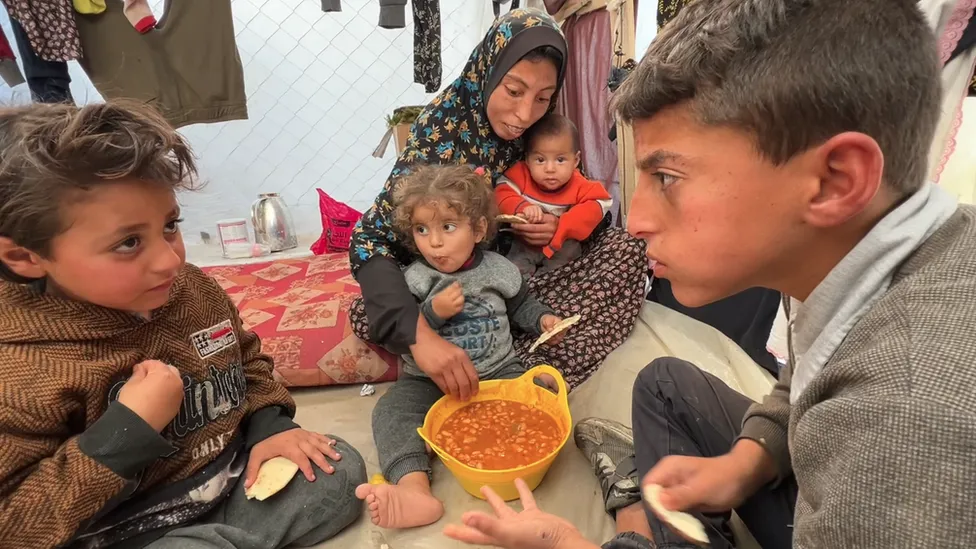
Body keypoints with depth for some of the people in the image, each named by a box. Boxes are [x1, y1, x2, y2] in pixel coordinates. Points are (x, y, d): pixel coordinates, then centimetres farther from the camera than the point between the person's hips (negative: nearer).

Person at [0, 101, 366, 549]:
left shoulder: (190, 287, -5)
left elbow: (246, 360, 12)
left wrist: (270, 425, -4)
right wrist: (129, 428, -29)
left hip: (233, 479, 6)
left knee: (341, 469, 2)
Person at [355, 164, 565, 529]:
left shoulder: (498, 270, 2)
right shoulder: (414, 280, -3)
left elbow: (520, 305, 20)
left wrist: (542, 318, 1)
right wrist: (432, 313, -22)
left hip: (497, 372, 2)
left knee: (537, 395, -22)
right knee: (391, 410, -26)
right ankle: (414, 489, -42)